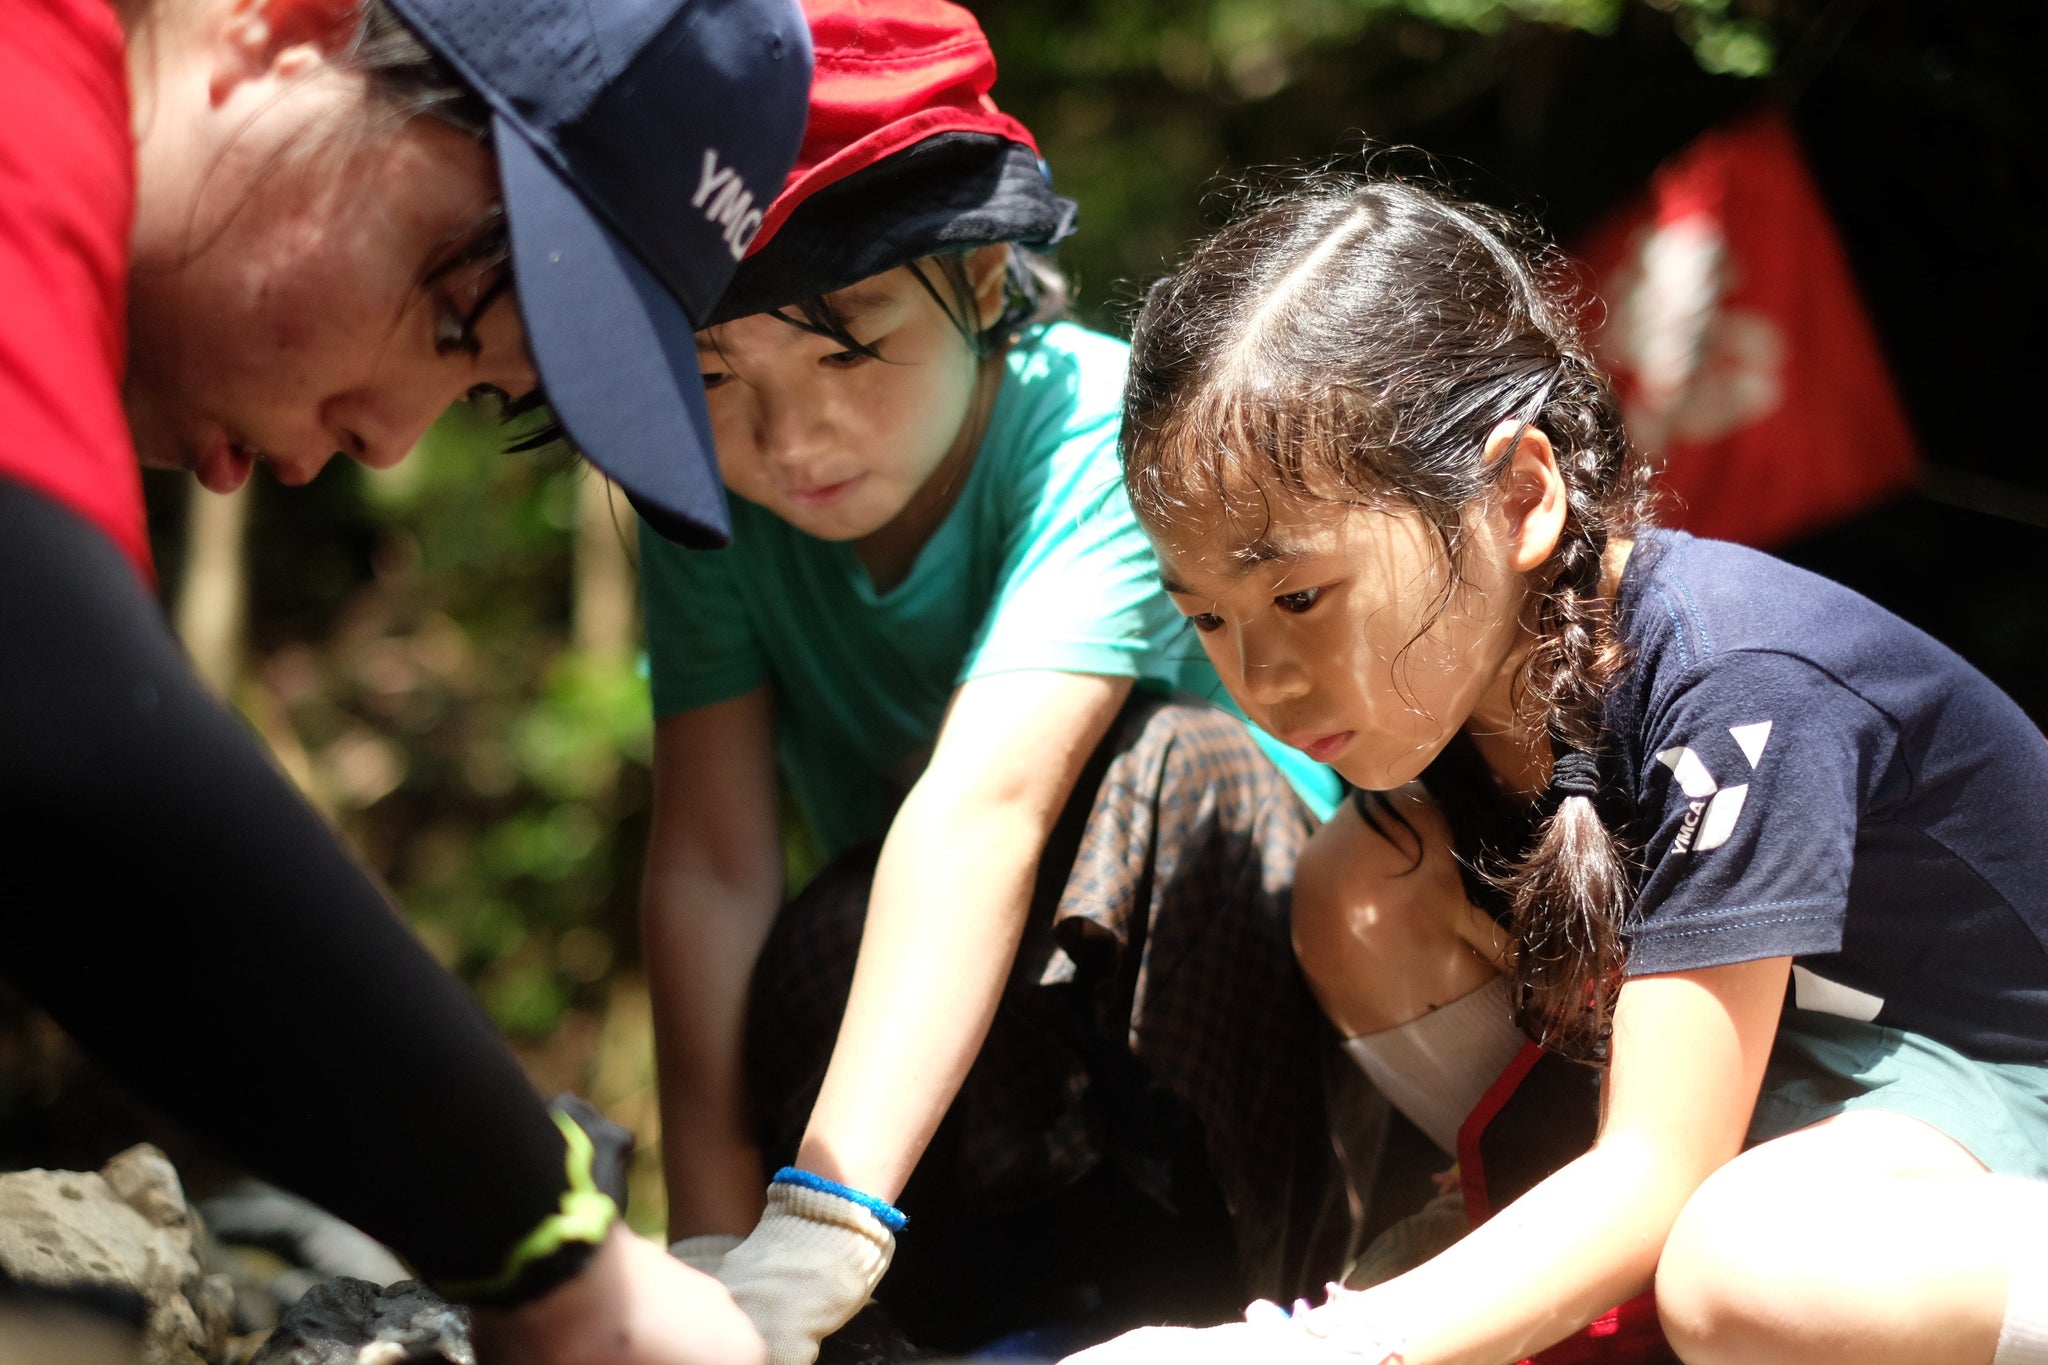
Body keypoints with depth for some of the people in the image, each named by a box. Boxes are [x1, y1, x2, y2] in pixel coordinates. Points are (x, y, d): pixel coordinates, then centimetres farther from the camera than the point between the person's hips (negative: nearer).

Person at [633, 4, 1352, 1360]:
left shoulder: (1101, 430, -26)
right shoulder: (705, 492, -12)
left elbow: (986, 800, -40)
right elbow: (710, 867, -19)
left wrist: (822, 1224, -51)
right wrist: (714, 1246, -31)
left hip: (1260, 977, -2)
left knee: (1177, 766, -33)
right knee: (810, 980, -31)